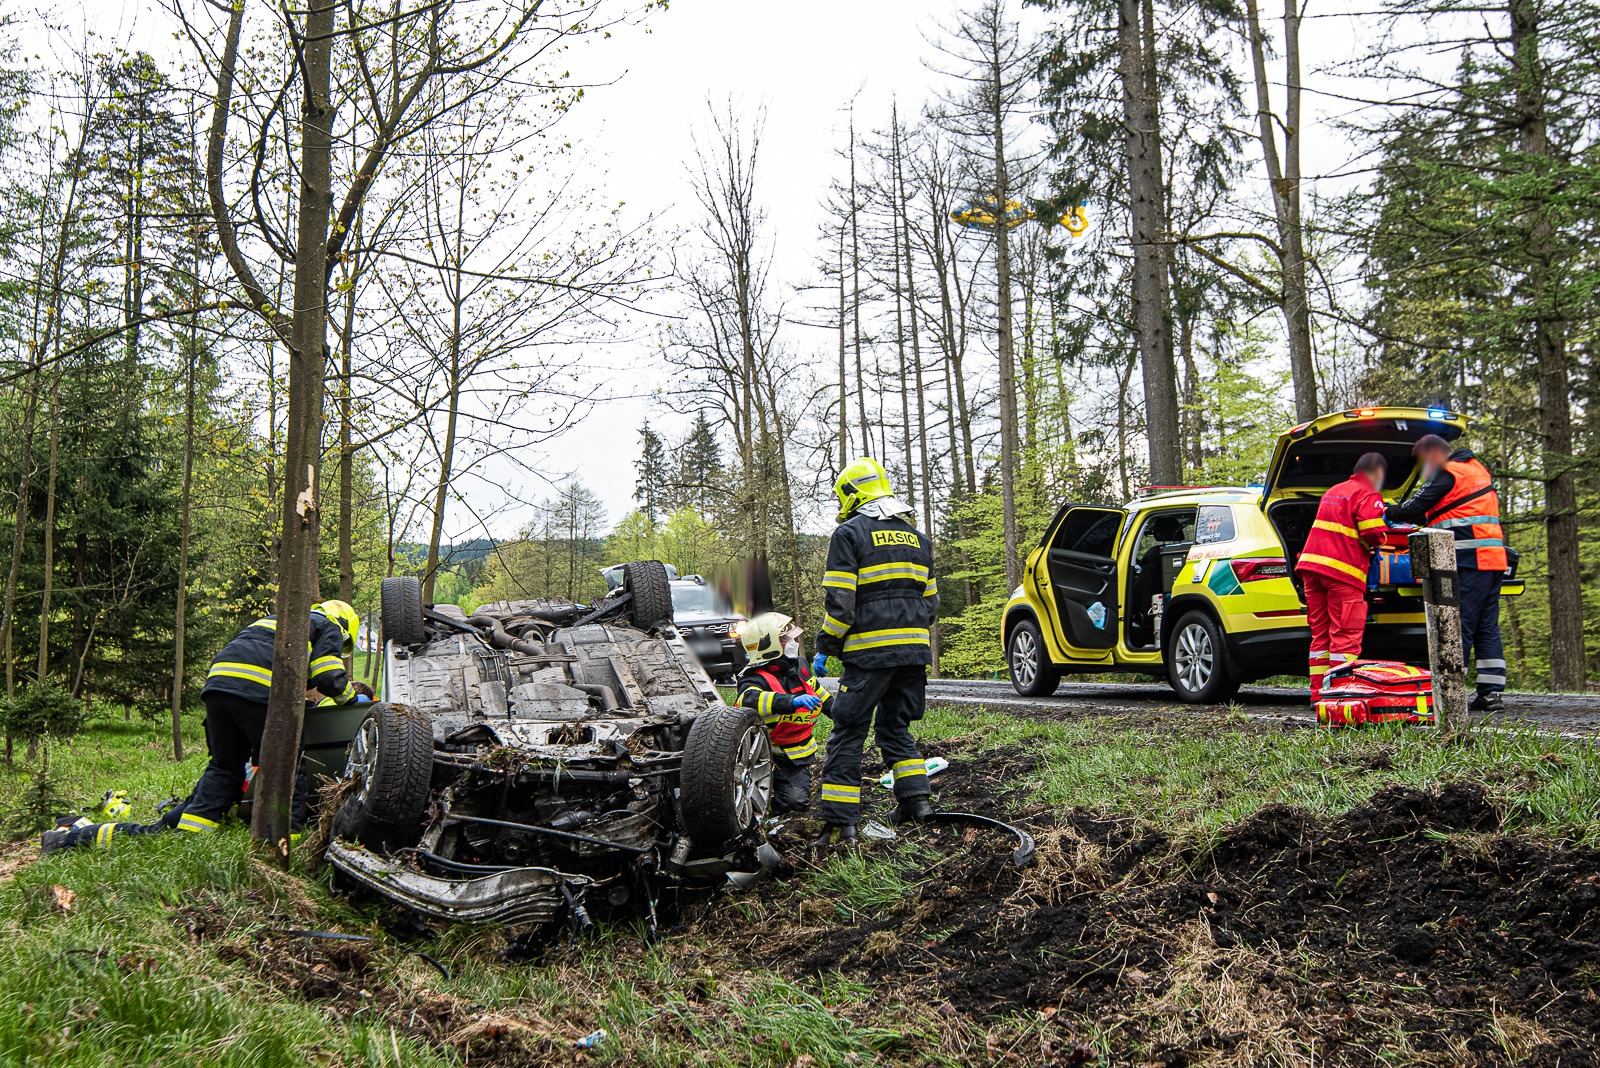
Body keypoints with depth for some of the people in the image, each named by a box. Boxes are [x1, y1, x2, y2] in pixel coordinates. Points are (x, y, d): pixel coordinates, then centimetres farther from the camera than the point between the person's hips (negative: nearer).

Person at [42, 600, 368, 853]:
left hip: (217, 684, 7)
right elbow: (331, 680, 6)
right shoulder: (328, 627, 18)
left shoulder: (274, 620, 41)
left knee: (224, 769, 14)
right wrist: (351, 695, 25)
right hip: (259, 692, -7)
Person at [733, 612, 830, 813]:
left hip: (797, 758, 6)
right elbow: (750, 699, -47)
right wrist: (792, 701, -58)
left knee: (797, 801, -12)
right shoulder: (756, 679, -22)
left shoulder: (798, 666, 4)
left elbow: (815, 689, 26)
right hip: (771, 756, -6)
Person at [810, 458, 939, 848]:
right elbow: (930, 600, 19)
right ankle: (916, 799, 14)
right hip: (914, 650, 6)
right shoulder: (916, 536, 17)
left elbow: (840, 601, -11)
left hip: (869, 652, -6)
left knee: (848, 733, -1)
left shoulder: (850, 533, -4)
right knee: (895, 726, 21)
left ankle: (840, 822, -4)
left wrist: (824, 649, -3)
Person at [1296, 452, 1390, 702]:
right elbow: (1372, 534, -12)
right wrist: (1375, 545, 8)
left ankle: (1318, 694, 10)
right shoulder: (1368, 495, -2)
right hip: (1342, 570, -8)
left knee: (1320, 634, 10)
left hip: (1311, 565, 8)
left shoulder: (1333, 492, 24)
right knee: (1345, 635, -6)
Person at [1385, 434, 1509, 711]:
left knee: (1458, 627, -9)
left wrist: (1390, 513, 13)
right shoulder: (1477, 470, 24)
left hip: (1467, 561, -9)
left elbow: (1416, 507, -5)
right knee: (1487, 628, 8)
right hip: (1493, 560, 9)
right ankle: (1492, 692, 6)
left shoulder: (1448, 473, -5)